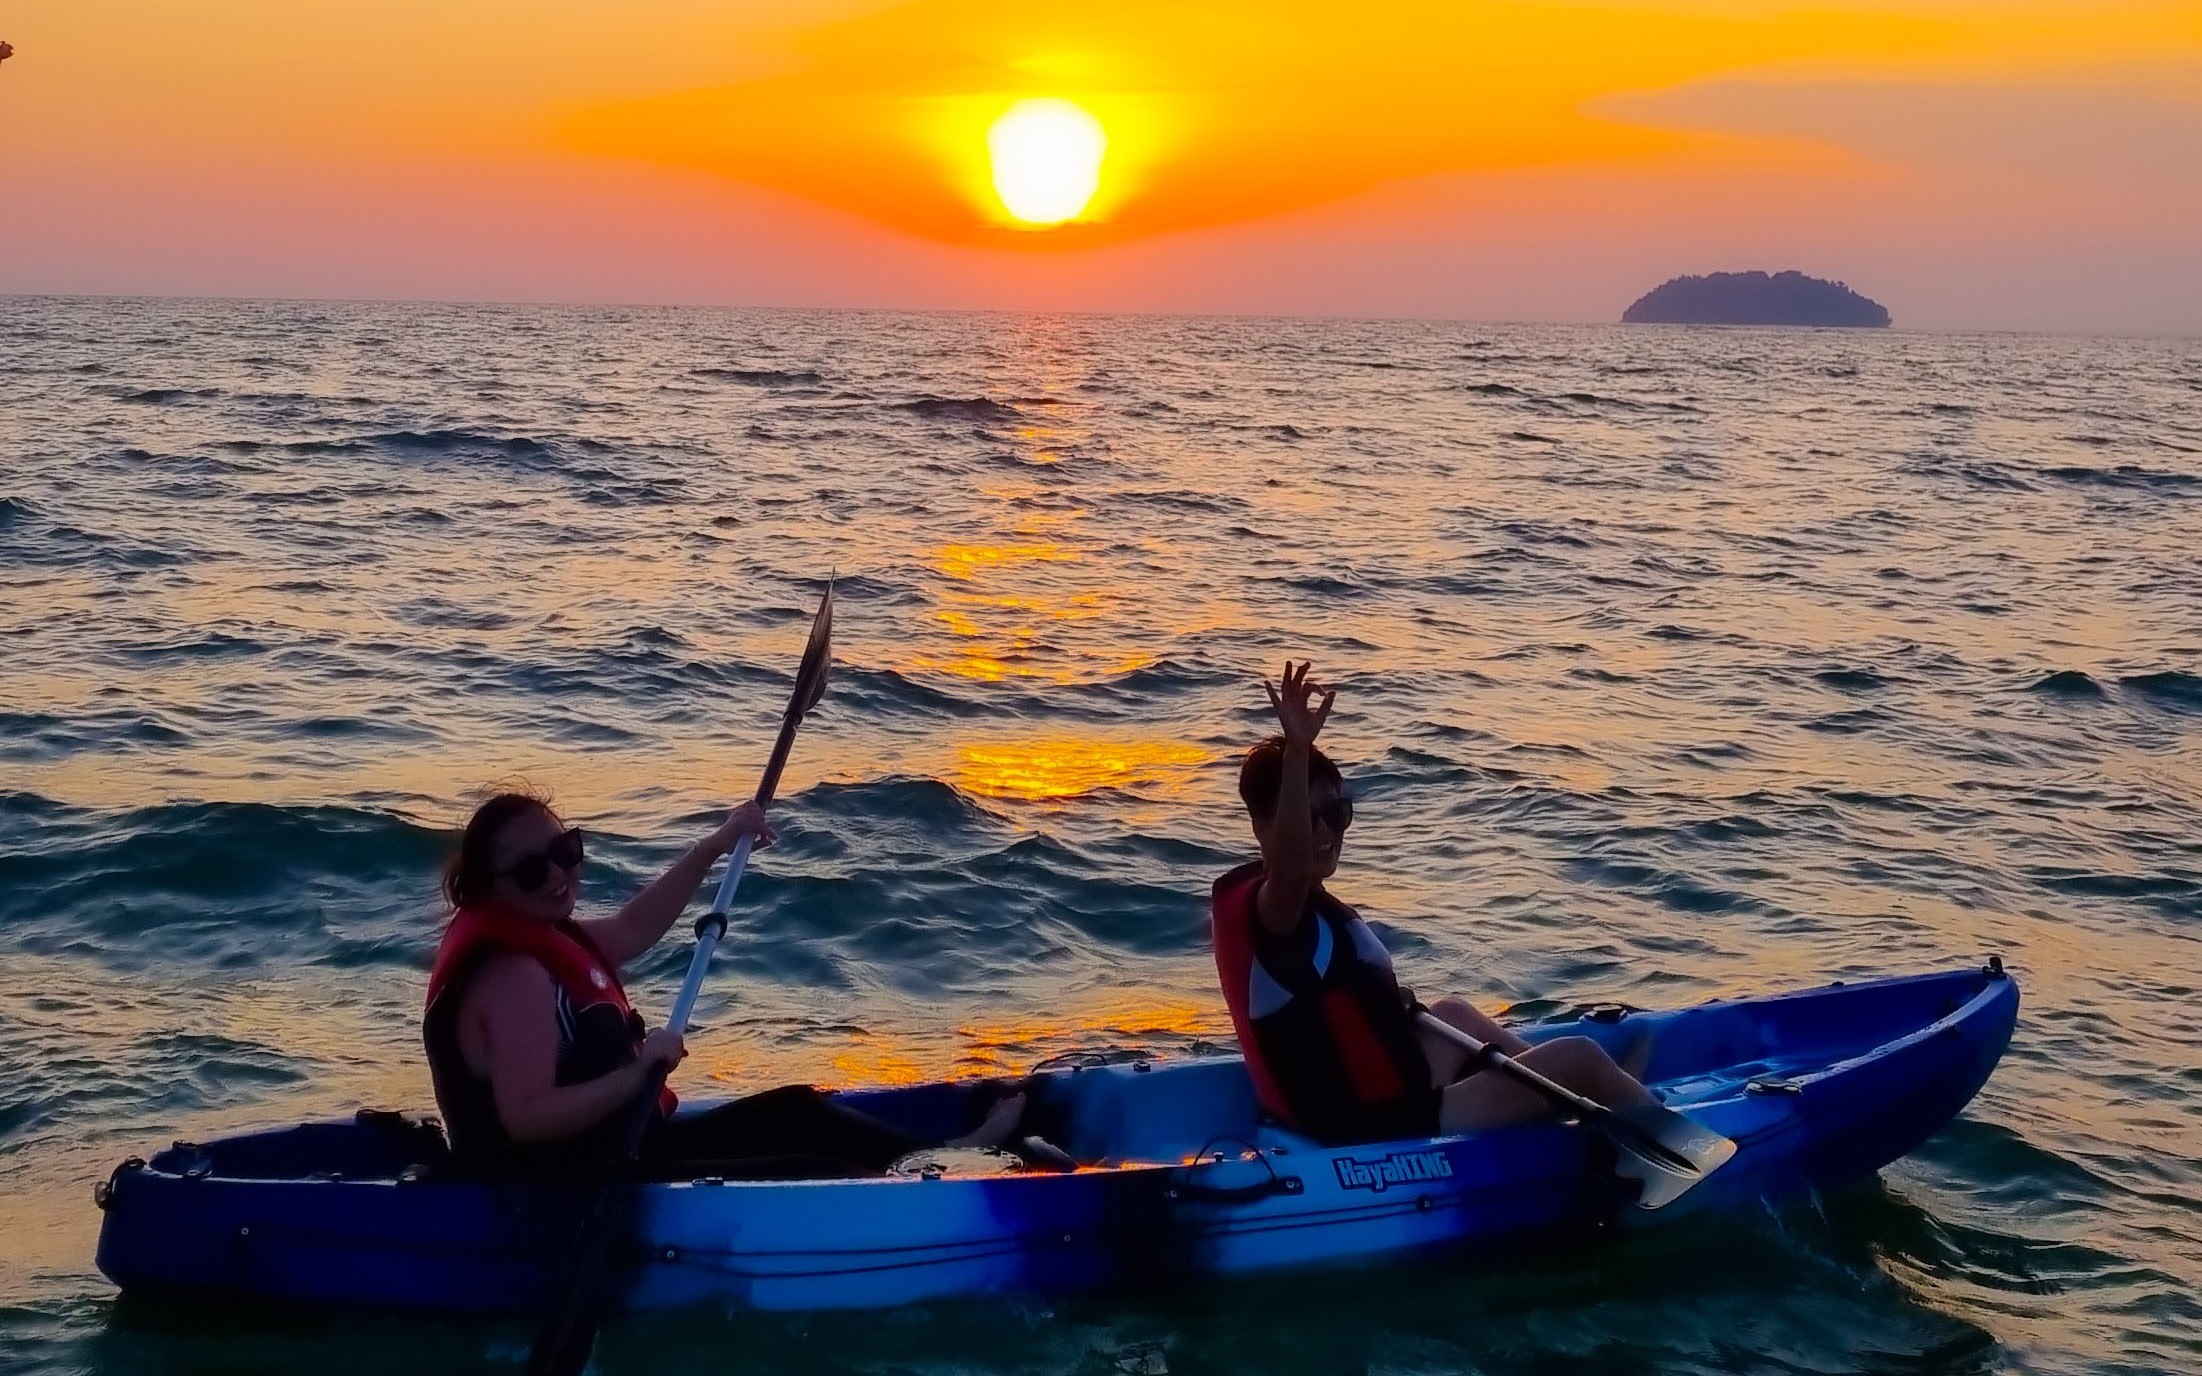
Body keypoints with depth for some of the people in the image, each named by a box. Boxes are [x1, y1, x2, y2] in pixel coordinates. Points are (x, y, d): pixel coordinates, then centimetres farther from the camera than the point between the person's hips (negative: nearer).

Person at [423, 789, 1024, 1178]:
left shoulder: (545, 939, 8)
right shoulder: (513, 974, -24)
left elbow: (633, 927, 26)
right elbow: (526, 1119, -32)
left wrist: (717, 844, 26)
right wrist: (639, 1072, -31)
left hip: (613, 1157, 11)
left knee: (795, 1111, 16)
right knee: (812, 1177, -7)